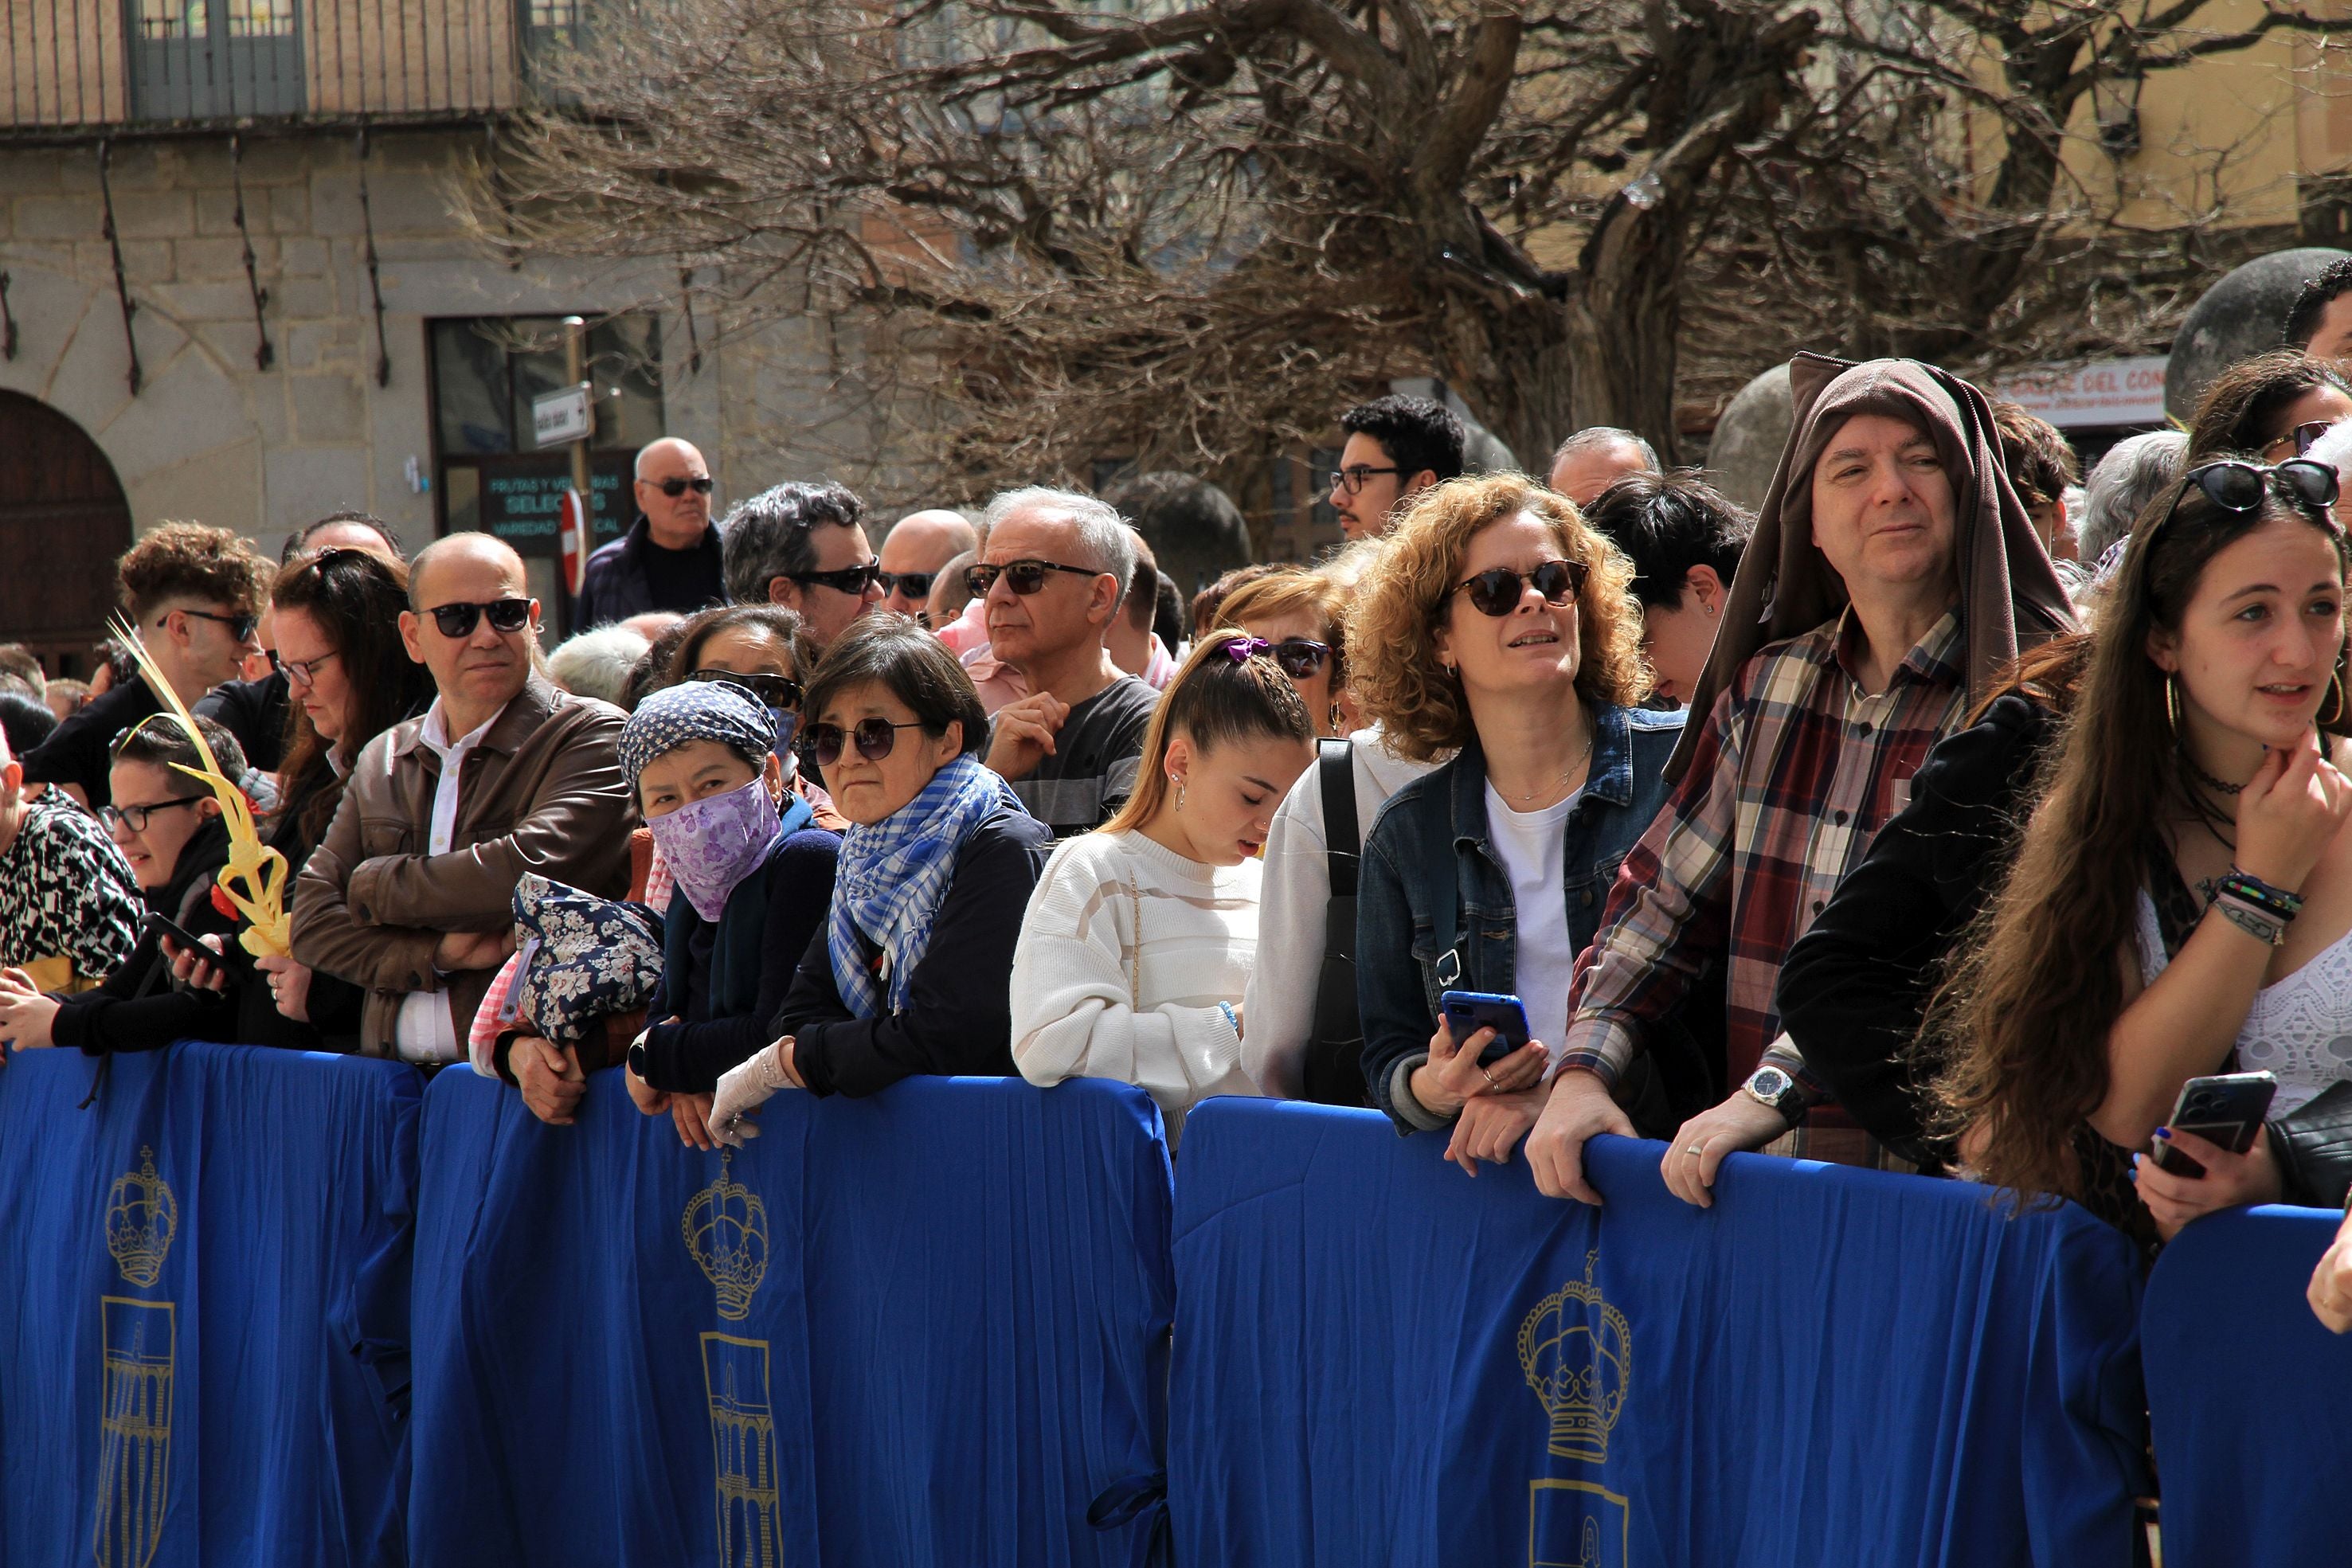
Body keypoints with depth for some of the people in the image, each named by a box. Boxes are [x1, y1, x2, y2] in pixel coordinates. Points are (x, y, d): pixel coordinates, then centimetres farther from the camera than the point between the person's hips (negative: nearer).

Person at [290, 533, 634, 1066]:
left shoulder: (593, 736, 3)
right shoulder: (381, 762, 19)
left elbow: (527, 872, -12)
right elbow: (313, 921, 10)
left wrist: (369, 886, 1)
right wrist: (440, 953, -7)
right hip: (393, 1076, 5)